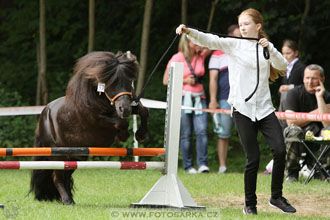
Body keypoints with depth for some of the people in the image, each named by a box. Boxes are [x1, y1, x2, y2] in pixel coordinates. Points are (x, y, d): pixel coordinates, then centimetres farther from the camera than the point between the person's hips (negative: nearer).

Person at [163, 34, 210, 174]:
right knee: (186, 134, -3)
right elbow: (166, 81, 0)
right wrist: (185, 81, -8)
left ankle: (202, 164, -13)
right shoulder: (177, 58, -2)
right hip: (183, 98, -3)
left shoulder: (201, 55, 10)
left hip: (199, 98, 3)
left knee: (202, 131, -12)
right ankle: (188, 166, 5)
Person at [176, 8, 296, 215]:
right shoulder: (234, 44, 3)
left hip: (264, 108, 2)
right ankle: (250, 204, 11)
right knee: (253, 158, -4)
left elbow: (282, 66, -1)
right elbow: (210, 40, -12)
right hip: (243, 108, -2)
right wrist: (189, 32, -27)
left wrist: (270, 48, -16)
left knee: (280, 150, -12)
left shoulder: (266, 48, 11)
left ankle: (276, 197, 5)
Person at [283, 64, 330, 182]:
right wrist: (315, 113, -7)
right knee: (293, 131, -34)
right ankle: (292, 173, -19)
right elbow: (291, 121, -14)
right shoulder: (294, 93, -2)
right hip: (298, 140, -2)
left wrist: (319, 97, -15)